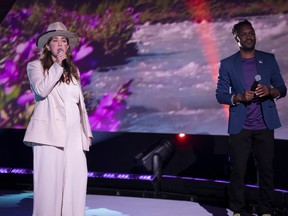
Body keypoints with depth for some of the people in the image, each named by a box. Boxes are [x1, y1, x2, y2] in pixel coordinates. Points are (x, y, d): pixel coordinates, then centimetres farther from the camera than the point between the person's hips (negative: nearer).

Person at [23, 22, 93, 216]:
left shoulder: (73, 71, 21)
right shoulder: (36, 66, 8)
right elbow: (41, 90, -12)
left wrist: (87, 132, 14)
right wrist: (58, 65, -9)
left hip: (73, 134, 5)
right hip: (49, 133, -4)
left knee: (75, 181, -3)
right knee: (49, 181, -8)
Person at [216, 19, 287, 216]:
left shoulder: (269, 59, 8)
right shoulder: (227, 64, 4)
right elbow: (220, 95, 2)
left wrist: (270, 91, -13)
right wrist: (239, 97, -16)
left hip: (264, 126, 2)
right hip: (240, 127, -1)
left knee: (267, 169, 3)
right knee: (238, 170, 0)